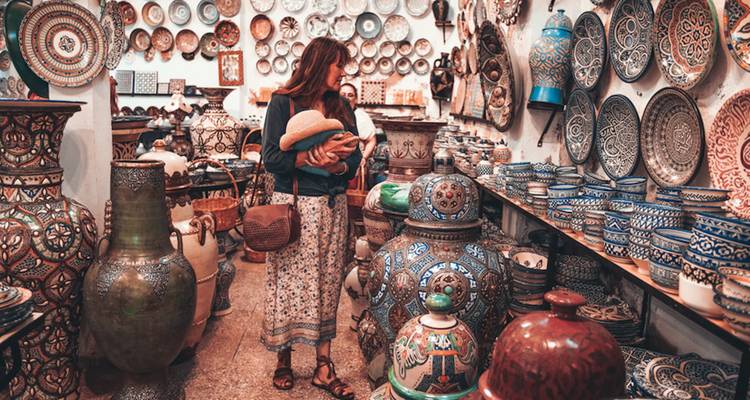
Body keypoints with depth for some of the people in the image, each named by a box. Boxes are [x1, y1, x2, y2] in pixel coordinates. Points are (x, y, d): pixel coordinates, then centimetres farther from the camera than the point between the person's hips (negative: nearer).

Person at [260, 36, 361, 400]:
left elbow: (353, 159, 6)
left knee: (327, 285, 7)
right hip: (292, 206, -4)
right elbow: (272, 159, -11)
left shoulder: (341, 107, 11)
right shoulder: (283, 102, -2)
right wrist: (317, 154, -19)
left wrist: (337, 165, -15)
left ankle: (323, 367, 16)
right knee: (288, 283, 3)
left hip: (332, 207, 4)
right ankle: (283, 360, 22)